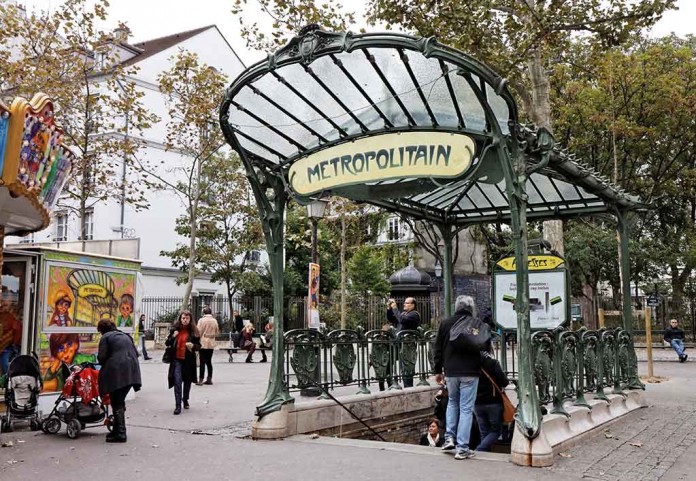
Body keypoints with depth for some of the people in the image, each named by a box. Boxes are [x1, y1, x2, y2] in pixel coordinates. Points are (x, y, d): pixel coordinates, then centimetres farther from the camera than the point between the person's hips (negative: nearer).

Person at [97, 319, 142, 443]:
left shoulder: (105, 337, 4)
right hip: (131, 371, 7)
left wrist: (105, 366, 14)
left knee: (117, 404, -2)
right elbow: (136, 353, 19)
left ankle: (120, 433, -4)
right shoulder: (125, 335, 24)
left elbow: (101, 357, -4)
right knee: (120, 402, 17)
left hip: (116, 372, -6)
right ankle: (117, 430, 21)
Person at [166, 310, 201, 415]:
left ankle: (185, 400, 37)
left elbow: (199, 345, 4)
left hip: (189, 360, 1)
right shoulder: (174, 329, 2)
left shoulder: (194, 331, -1)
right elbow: (167, 343, 7)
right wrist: (173, 337, -11)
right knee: (177, 381, -10)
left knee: (187, 381, 15)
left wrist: (193, 346, -17)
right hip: (177, 359, 0)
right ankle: (178, 406, -7)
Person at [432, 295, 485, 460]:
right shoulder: (477, 323, -4)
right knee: (466, 408, 2)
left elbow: (437, 349, 8)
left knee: (452, 402, 23)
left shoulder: (445, 323, 4)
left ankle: (449, 437, 15)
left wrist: (438, 370, 15)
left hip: (450, 372, 3)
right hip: (470, 372, -3)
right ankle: (462, 448, 1)